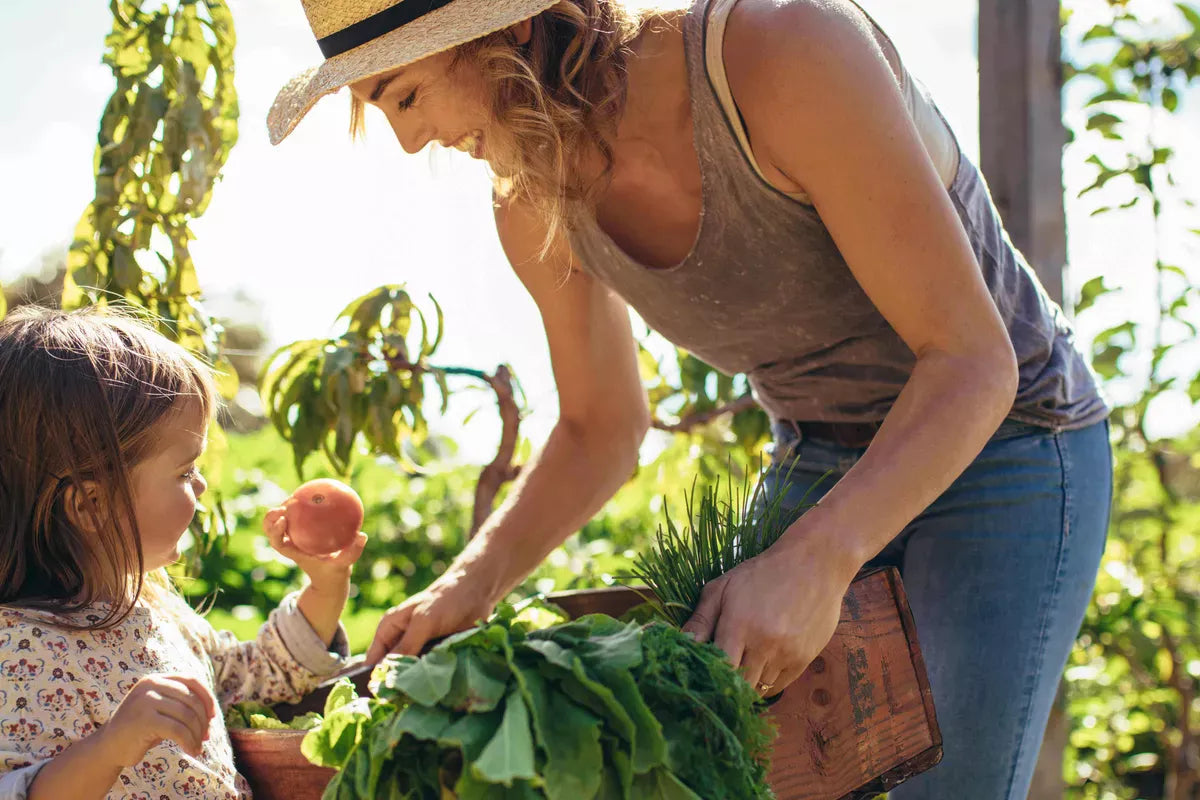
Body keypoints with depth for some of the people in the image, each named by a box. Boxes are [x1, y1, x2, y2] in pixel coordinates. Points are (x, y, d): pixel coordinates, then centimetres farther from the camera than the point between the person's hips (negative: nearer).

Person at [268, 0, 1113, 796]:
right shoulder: (537, 210, -11)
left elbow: (970, 357, -28)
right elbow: (599, 431, 5)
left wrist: (816, 559, -41)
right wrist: (470, 584, -12)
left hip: (1004, 443, -5)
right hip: (820, 464, 5)